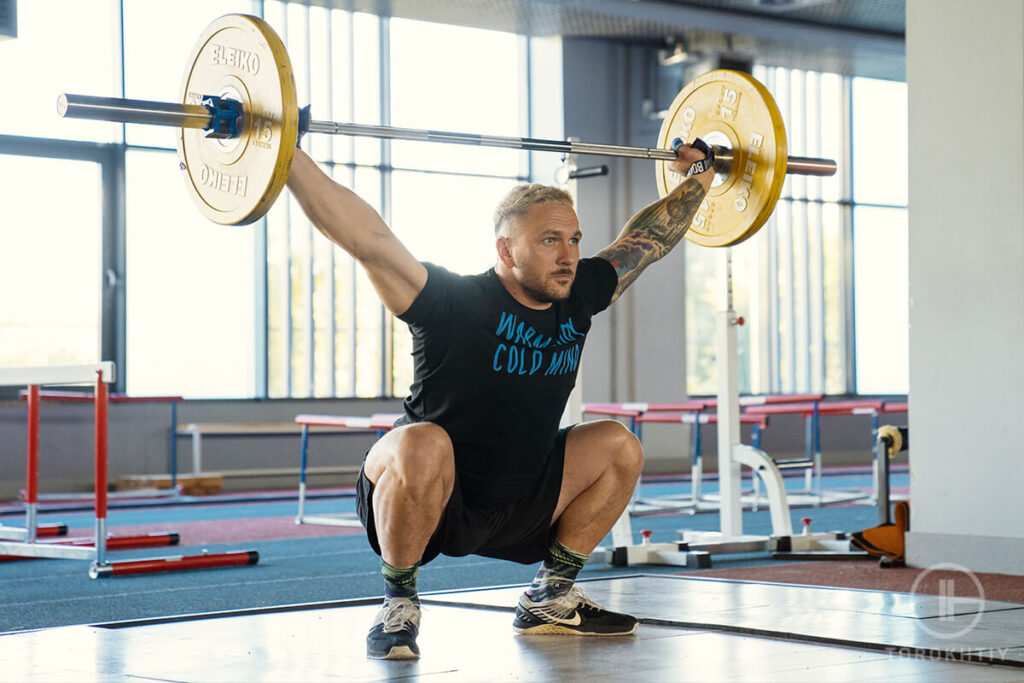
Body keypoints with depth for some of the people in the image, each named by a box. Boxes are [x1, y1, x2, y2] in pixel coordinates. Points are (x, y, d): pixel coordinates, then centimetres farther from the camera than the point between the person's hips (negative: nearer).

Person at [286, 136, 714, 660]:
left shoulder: (578, 298, -3)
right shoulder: (457, 303, -22)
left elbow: (646, 239, 13)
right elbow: (366, 239, -30)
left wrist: (698, 179, 19)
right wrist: (287, 154, -36)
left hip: (518, 508, 7)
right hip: (423, 499, -7)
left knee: (617, 447, 2)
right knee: (421, 446, -37)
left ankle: (549, 598, 13)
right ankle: (399, 606, -15)